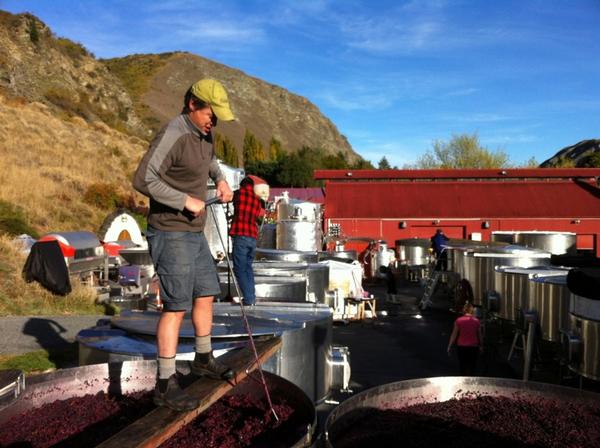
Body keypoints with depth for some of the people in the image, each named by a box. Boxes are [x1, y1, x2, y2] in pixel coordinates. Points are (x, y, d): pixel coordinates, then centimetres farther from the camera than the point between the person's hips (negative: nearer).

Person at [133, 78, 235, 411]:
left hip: (193, 233, 9)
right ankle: (165, 385, 2)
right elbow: (143, 180, -26)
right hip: (170, 234, -9)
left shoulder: (202, 132, 9)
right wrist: (186, 200, -23)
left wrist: (220, 179, 14)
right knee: (176, 306, -8)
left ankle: (204, 359, 34)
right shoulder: (172, 135, -19)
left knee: (206, 294, 16)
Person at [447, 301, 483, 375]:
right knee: (472, 366, 8)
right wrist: (481, 346, 20)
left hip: (461, 347, 0)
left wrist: (449, 346, 4)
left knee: (462, 366, 11)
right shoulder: (476, 321, -3)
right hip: (473, 347, 0)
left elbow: (454, 335, -4)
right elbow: (479, 335, 5)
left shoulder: (459, 320, -6)